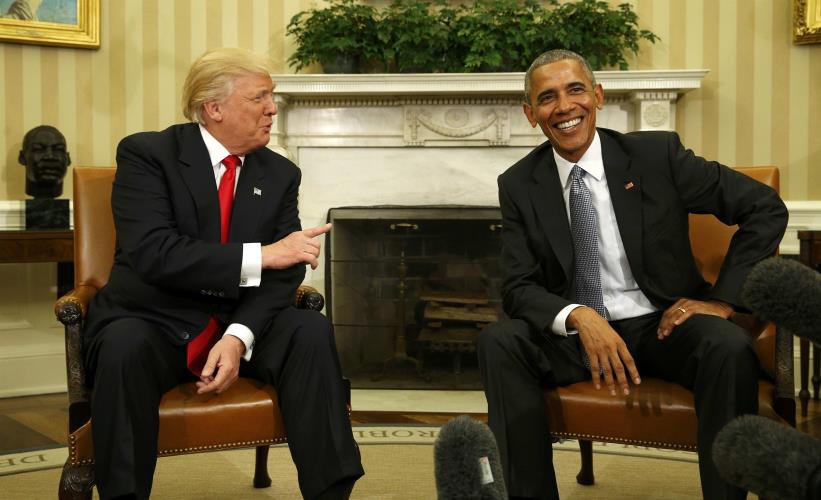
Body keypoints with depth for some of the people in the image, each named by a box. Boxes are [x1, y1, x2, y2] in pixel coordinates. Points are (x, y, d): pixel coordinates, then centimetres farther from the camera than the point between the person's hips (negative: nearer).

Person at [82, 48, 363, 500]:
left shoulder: (280, 174, 5)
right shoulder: (146, 154, -8)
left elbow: (284, 273, -4)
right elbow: (152, 253, -22)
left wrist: (239, 337, -23)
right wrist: (261, 255, -27)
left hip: (240, 323, 4)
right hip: (155, 322, -3)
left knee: (311, 332, -24)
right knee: (124, 346, -36)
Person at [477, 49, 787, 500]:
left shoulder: (657, 153, -5)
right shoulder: (519, 185, 1)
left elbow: (766, 207, -2)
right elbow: (518, 289, -4)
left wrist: (723, 298, -9)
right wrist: (578, 316, -25)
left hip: (662, 325, -1)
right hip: (575, 334, 1)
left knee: (731, 348, -32)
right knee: (498, 342, -26)